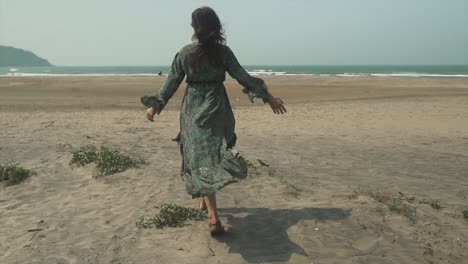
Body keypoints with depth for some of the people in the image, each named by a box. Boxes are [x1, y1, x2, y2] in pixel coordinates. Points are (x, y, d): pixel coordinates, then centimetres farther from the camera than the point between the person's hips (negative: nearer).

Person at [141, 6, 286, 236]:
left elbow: (171, 83, 1)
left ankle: (214, 217, -12)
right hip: (218, 110, 1)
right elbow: (243, 77, -2)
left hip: (194, 110, -1)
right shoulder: (224, 52, -3)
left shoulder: (185, 53, -4)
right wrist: (268, 97, 6)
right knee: (216, 155, 19)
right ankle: (205, 200, 34)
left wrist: (155, 105, 15)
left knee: (201, 159, -2)